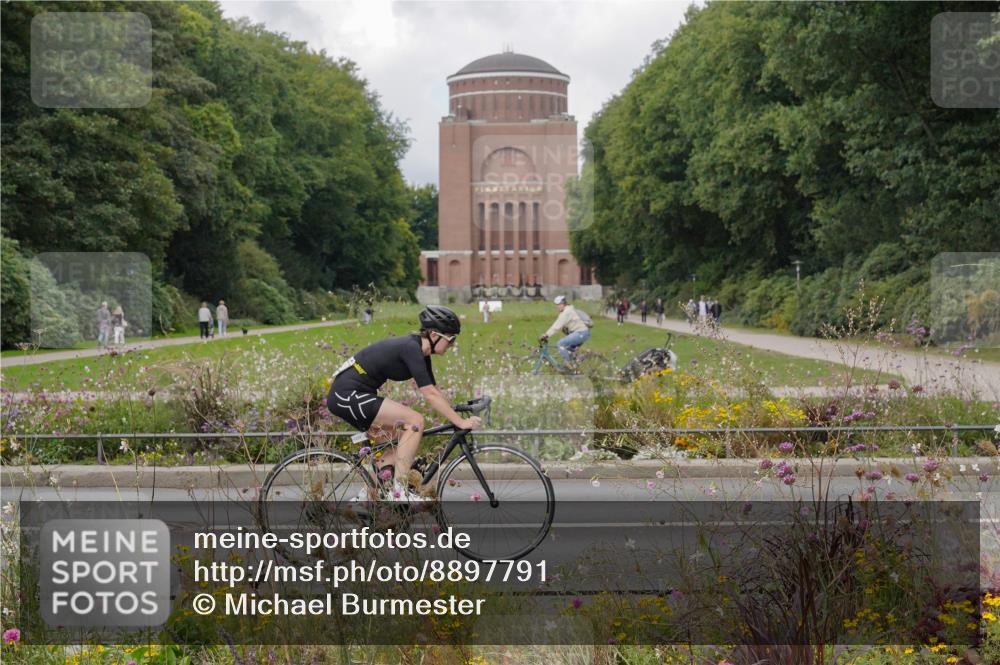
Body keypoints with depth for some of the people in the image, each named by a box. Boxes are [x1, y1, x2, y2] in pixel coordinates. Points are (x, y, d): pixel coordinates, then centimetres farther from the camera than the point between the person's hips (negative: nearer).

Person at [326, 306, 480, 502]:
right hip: (347, 395, -10)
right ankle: (399, 492, -14)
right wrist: (461, 423, -21)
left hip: (344, 397, 10)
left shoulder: (419, 351, 11)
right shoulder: (410, 348, -18)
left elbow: (435, 391, 18)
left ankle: (367, 496, 17)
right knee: (415, 421, -16)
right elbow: (430, 395, -22)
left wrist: (458, 414, 13)